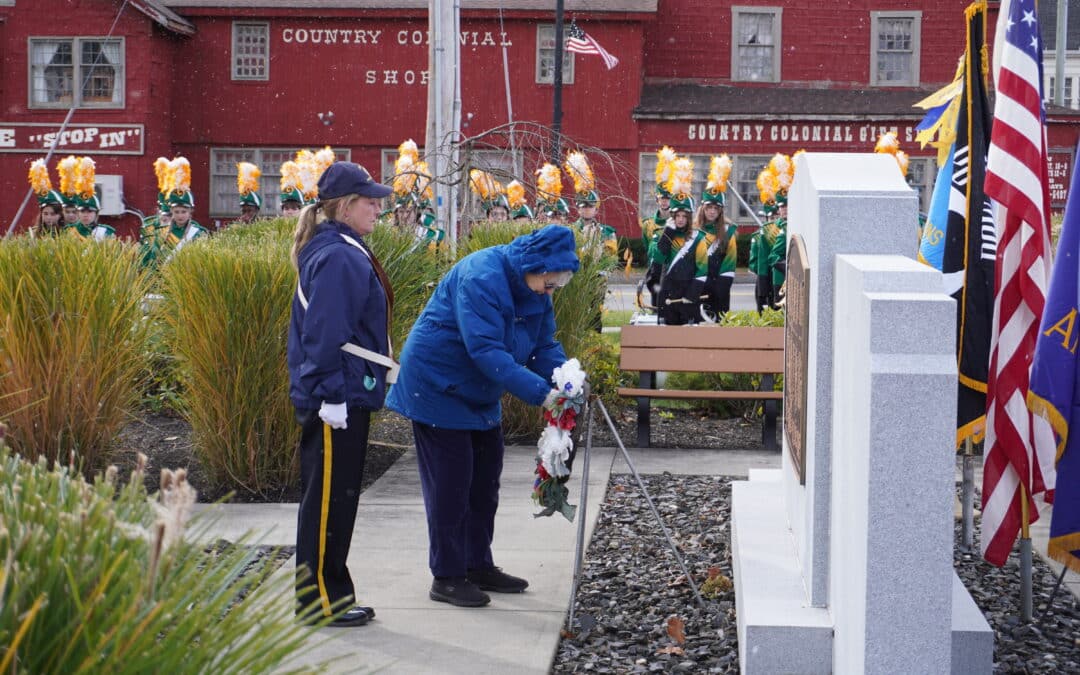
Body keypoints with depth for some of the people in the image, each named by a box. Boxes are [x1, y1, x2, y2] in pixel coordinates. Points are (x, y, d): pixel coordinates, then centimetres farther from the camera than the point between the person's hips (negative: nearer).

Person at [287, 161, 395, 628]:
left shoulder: (341, 252, 15)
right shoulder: (339, 258, -17)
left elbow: (313, 327, 20)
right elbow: (326, 333, -21)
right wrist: (331, 395, -22)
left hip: (342, 397, 10)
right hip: (338, 399, -10)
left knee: (334, 498, 14)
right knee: (329, 499, -2)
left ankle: (331, 595, 22)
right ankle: (320, 600, 6)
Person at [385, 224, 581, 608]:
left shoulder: (534, 291, 0)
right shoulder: (480, 278, -29)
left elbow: (545, 346, 2)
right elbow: (486, 349, -35)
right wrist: (539, 392, -39)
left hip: (478, 395, 9)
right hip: (438, 386, -9)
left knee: (484, 481, 14)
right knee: (450, 484, -5)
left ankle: (479, 566, 25)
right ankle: (446, 577, 3)